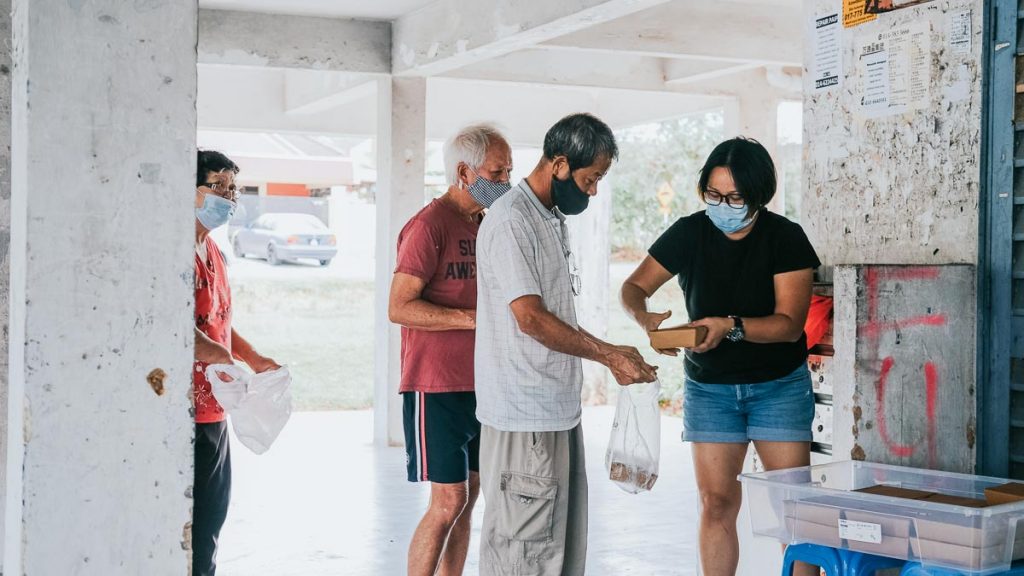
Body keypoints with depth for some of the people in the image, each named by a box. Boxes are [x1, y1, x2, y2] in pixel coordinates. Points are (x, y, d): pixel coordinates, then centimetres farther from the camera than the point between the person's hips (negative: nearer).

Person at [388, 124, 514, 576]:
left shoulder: (485, 225, 14)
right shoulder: (429, 225, -11)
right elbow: (399, 308, -18)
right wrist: (475, 318, -22)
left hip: (479, 383, 8)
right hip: (438, 385, -8)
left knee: (468, 496, 10)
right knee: (448, 501, -7)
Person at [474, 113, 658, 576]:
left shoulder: (554, 219, 15)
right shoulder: (510, 221, -15)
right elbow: (531, 318, -20)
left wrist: (610, 357, 10)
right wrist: (610, 355, -15)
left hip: (559, 409, 10)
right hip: (523, 417, -10)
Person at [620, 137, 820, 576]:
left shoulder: (785, 238, -11)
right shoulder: (689, 233, -4)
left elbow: (789, 323, -18)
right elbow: (634, 287, 1)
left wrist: (731, 326, -33)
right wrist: (646, 318, -21)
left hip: (779, 385, -2)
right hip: (709, 386, 2)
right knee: (716, 504, 1)